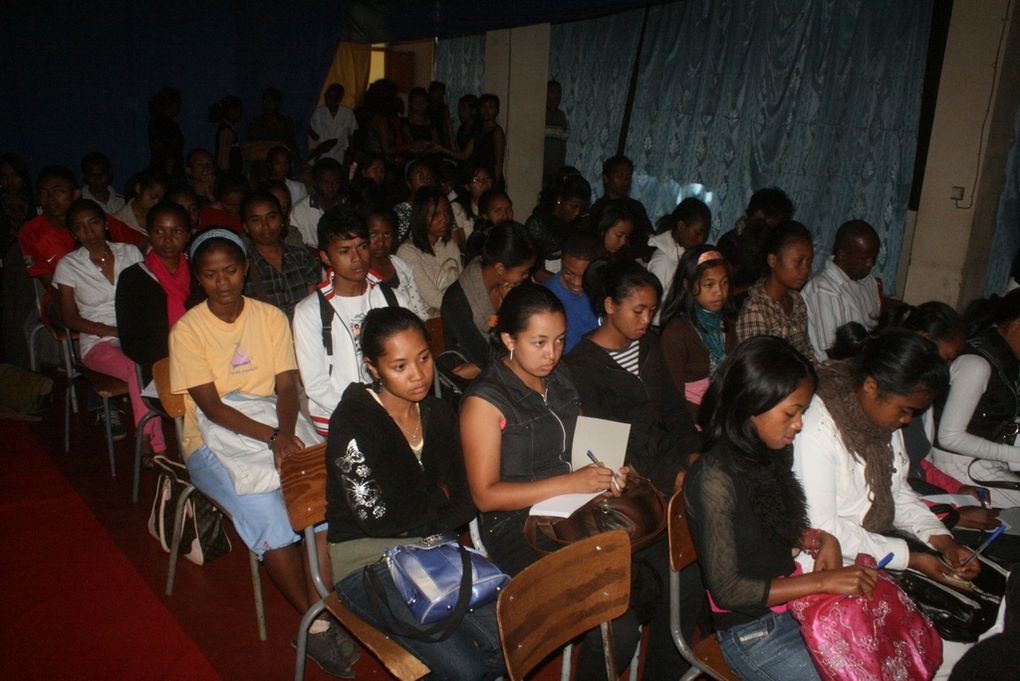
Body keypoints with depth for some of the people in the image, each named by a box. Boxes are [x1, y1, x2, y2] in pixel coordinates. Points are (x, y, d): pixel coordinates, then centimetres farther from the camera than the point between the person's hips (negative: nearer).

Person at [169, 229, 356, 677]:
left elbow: (287, 386, -2)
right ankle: (314, 622, -12)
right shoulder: (188, 330, -4)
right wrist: (271, 435, -24)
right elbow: (212, 406, -11)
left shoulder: (271, 317, 5)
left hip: (276, 422, 3)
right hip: (214, 437, -2)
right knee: (266, 511, -29)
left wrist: (285, 432, -23)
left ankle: (321, 612, -18)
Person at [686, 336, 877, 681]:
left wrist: (821, 539, -3)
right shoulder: (716, 477, -23)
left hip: (795, 603, 7)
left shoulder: (769, 454, 1)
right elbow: (726, 589, -21)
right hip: (753, 632, -7)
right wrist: (823, 581, -21)